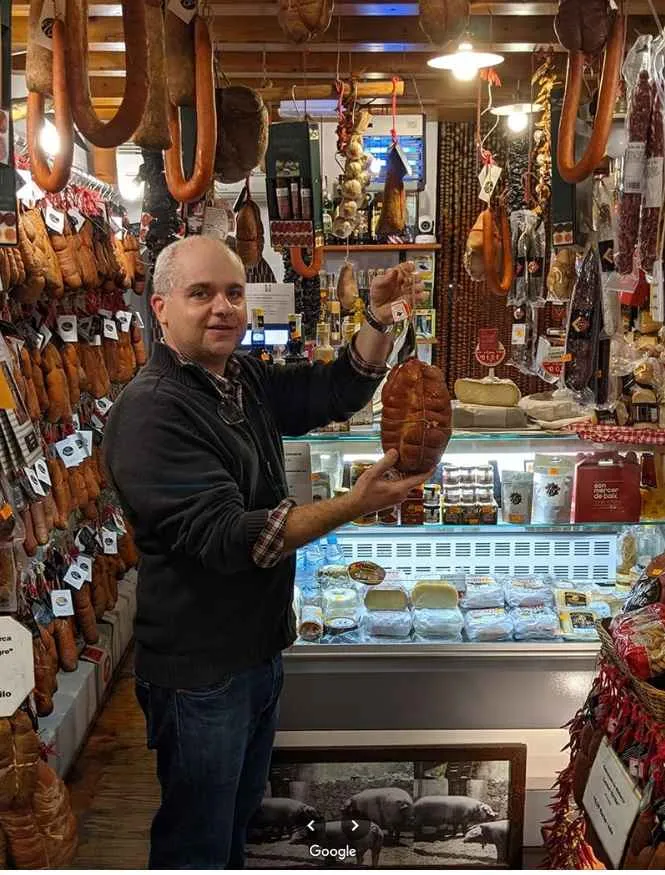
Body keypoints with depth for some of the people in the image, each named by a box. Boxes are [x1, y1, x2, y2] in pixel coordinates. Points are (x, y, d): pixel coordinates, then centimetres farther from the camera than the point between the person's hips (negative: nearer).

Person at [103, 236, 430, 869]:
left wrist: (378, 321, -8)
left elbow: (340, 392, 9)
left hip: (259, 645, 8)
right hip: (199, 669, -8)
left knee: (240, 810, 28)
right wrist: (354, 506, -34)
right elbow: (225, 537, -30)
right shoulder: (149, 411, -24)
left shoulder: (247, 379, 3)